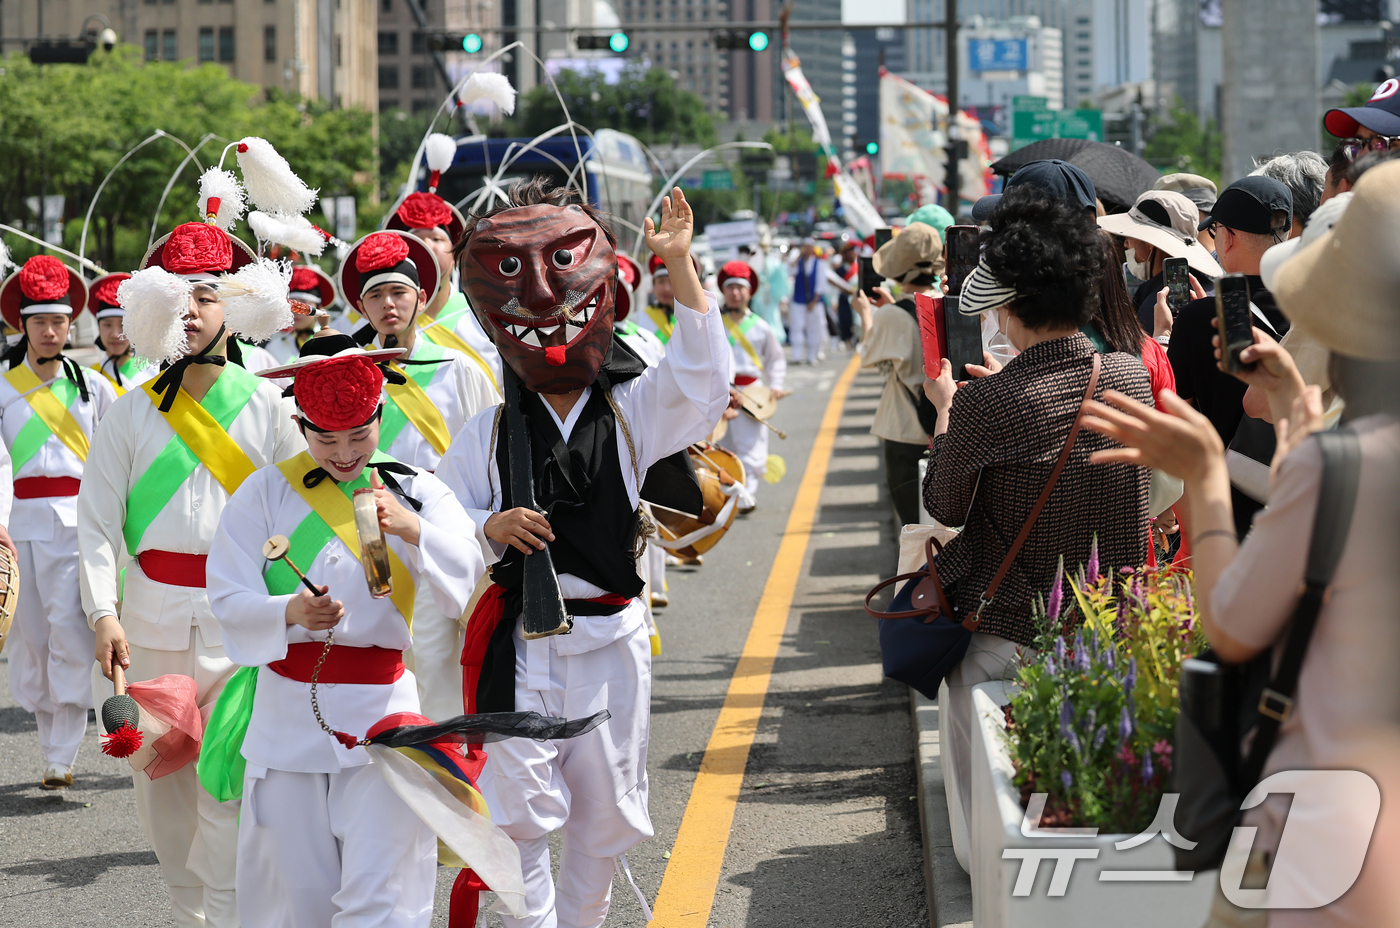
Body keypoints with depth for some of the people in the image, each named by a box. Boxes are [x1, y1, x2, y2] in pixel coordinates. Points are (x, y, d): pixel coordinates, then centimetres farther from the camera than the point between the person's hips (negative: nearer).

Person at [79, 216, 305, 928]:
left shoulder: (267, 406, 4)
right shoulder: (132, 412, 6)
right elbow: (96, 522, 4)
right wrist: (104, 613, -8)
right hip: (151, 618, 2)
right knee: (158, 777, 7)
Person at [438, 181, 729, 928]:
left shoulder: (630, 413, 4)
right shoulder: (489, 433, 3)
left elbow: (700, 377, -12)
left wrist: (680, 266, -19)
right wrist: (489, 528, -17)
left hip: (609, 641, 1)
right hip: (519, 640, -1)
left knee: (606, 813, 10)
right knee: (522, 811, -3)